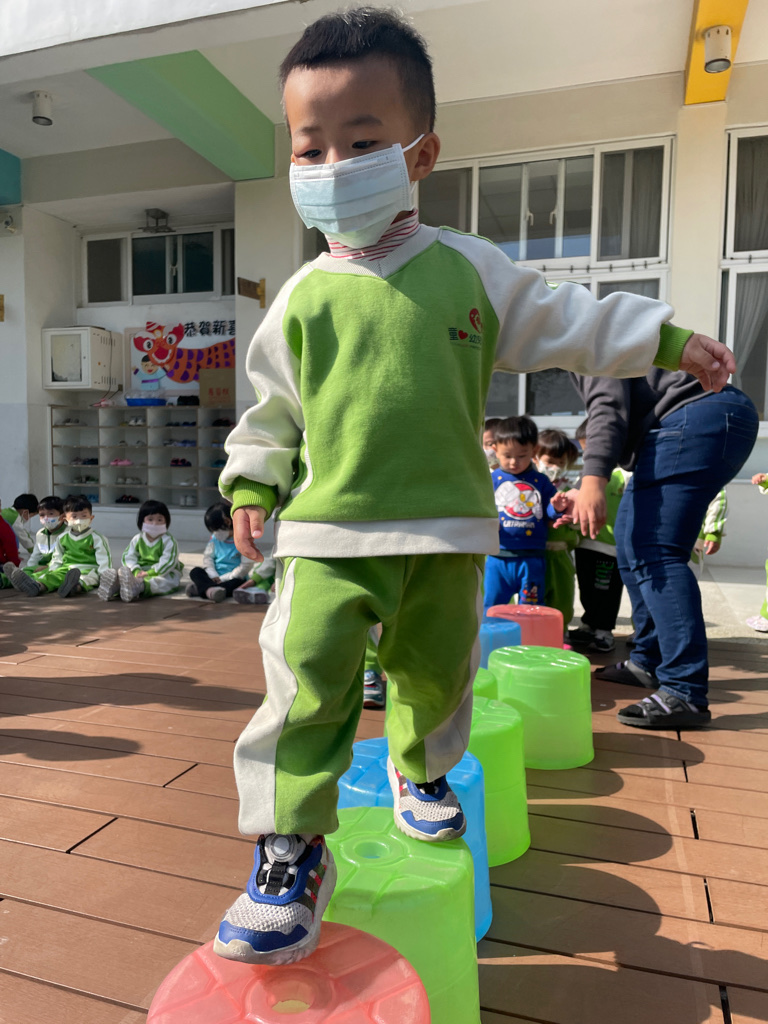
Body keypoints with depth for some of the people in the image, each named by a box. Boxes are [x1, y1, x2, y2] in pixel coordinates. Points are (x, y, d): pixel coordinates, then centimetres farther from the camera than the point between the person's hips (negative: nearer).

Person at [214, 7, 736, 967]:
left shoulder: (469, 268, 4)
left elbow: (564, 322, 12)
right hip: (331, 532, -1)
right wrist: (252, 483, 4)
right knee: (307, 682, -12)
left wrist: (666, 339, 11)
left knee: (436, 670, 16)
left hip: (445, 527, 2)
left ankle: (421, 772, 47)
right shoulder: (305, 296, 4)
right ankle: (291, 850, 4)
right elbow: (271, 404, 12)